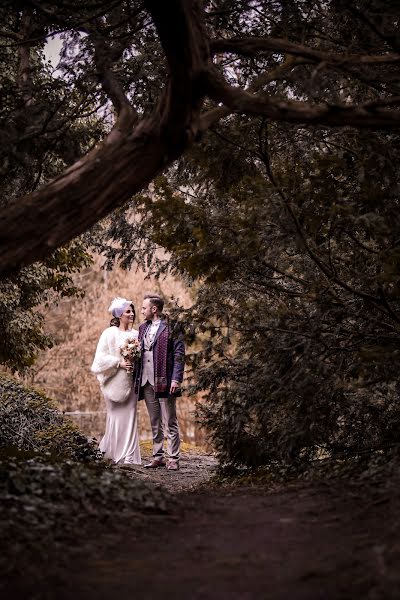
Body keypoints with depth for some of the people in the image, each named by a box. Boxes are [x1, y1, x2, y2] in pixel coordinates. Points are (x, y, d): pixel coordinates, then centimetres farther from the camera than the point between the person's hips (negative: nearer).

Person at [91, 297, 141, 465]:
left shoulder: (136, 334, 9)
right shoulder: (110, 333, -4)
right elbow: (101, 357, -8)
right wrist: (119, 363, -16)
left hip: (130, 381, 4)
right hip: (115, 381, -4)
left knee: (130, 417, 1)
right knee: (116, 416, 1)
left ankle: (129, 456, 5)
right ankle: (113, 452, 15)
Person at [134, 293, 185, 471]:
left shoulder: (171, 326, -6)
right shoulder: (143, 328, 16)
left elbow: (179, 354, -10)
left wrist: (176, 379, -16)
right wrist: (137, 378, 6)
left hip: (164, 381, -7)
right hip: (146, 382, 7)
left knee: (170, 423, -1)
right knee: (155, 423, 12)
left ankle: (173, 458, 4)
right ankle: (158, 456, 19)